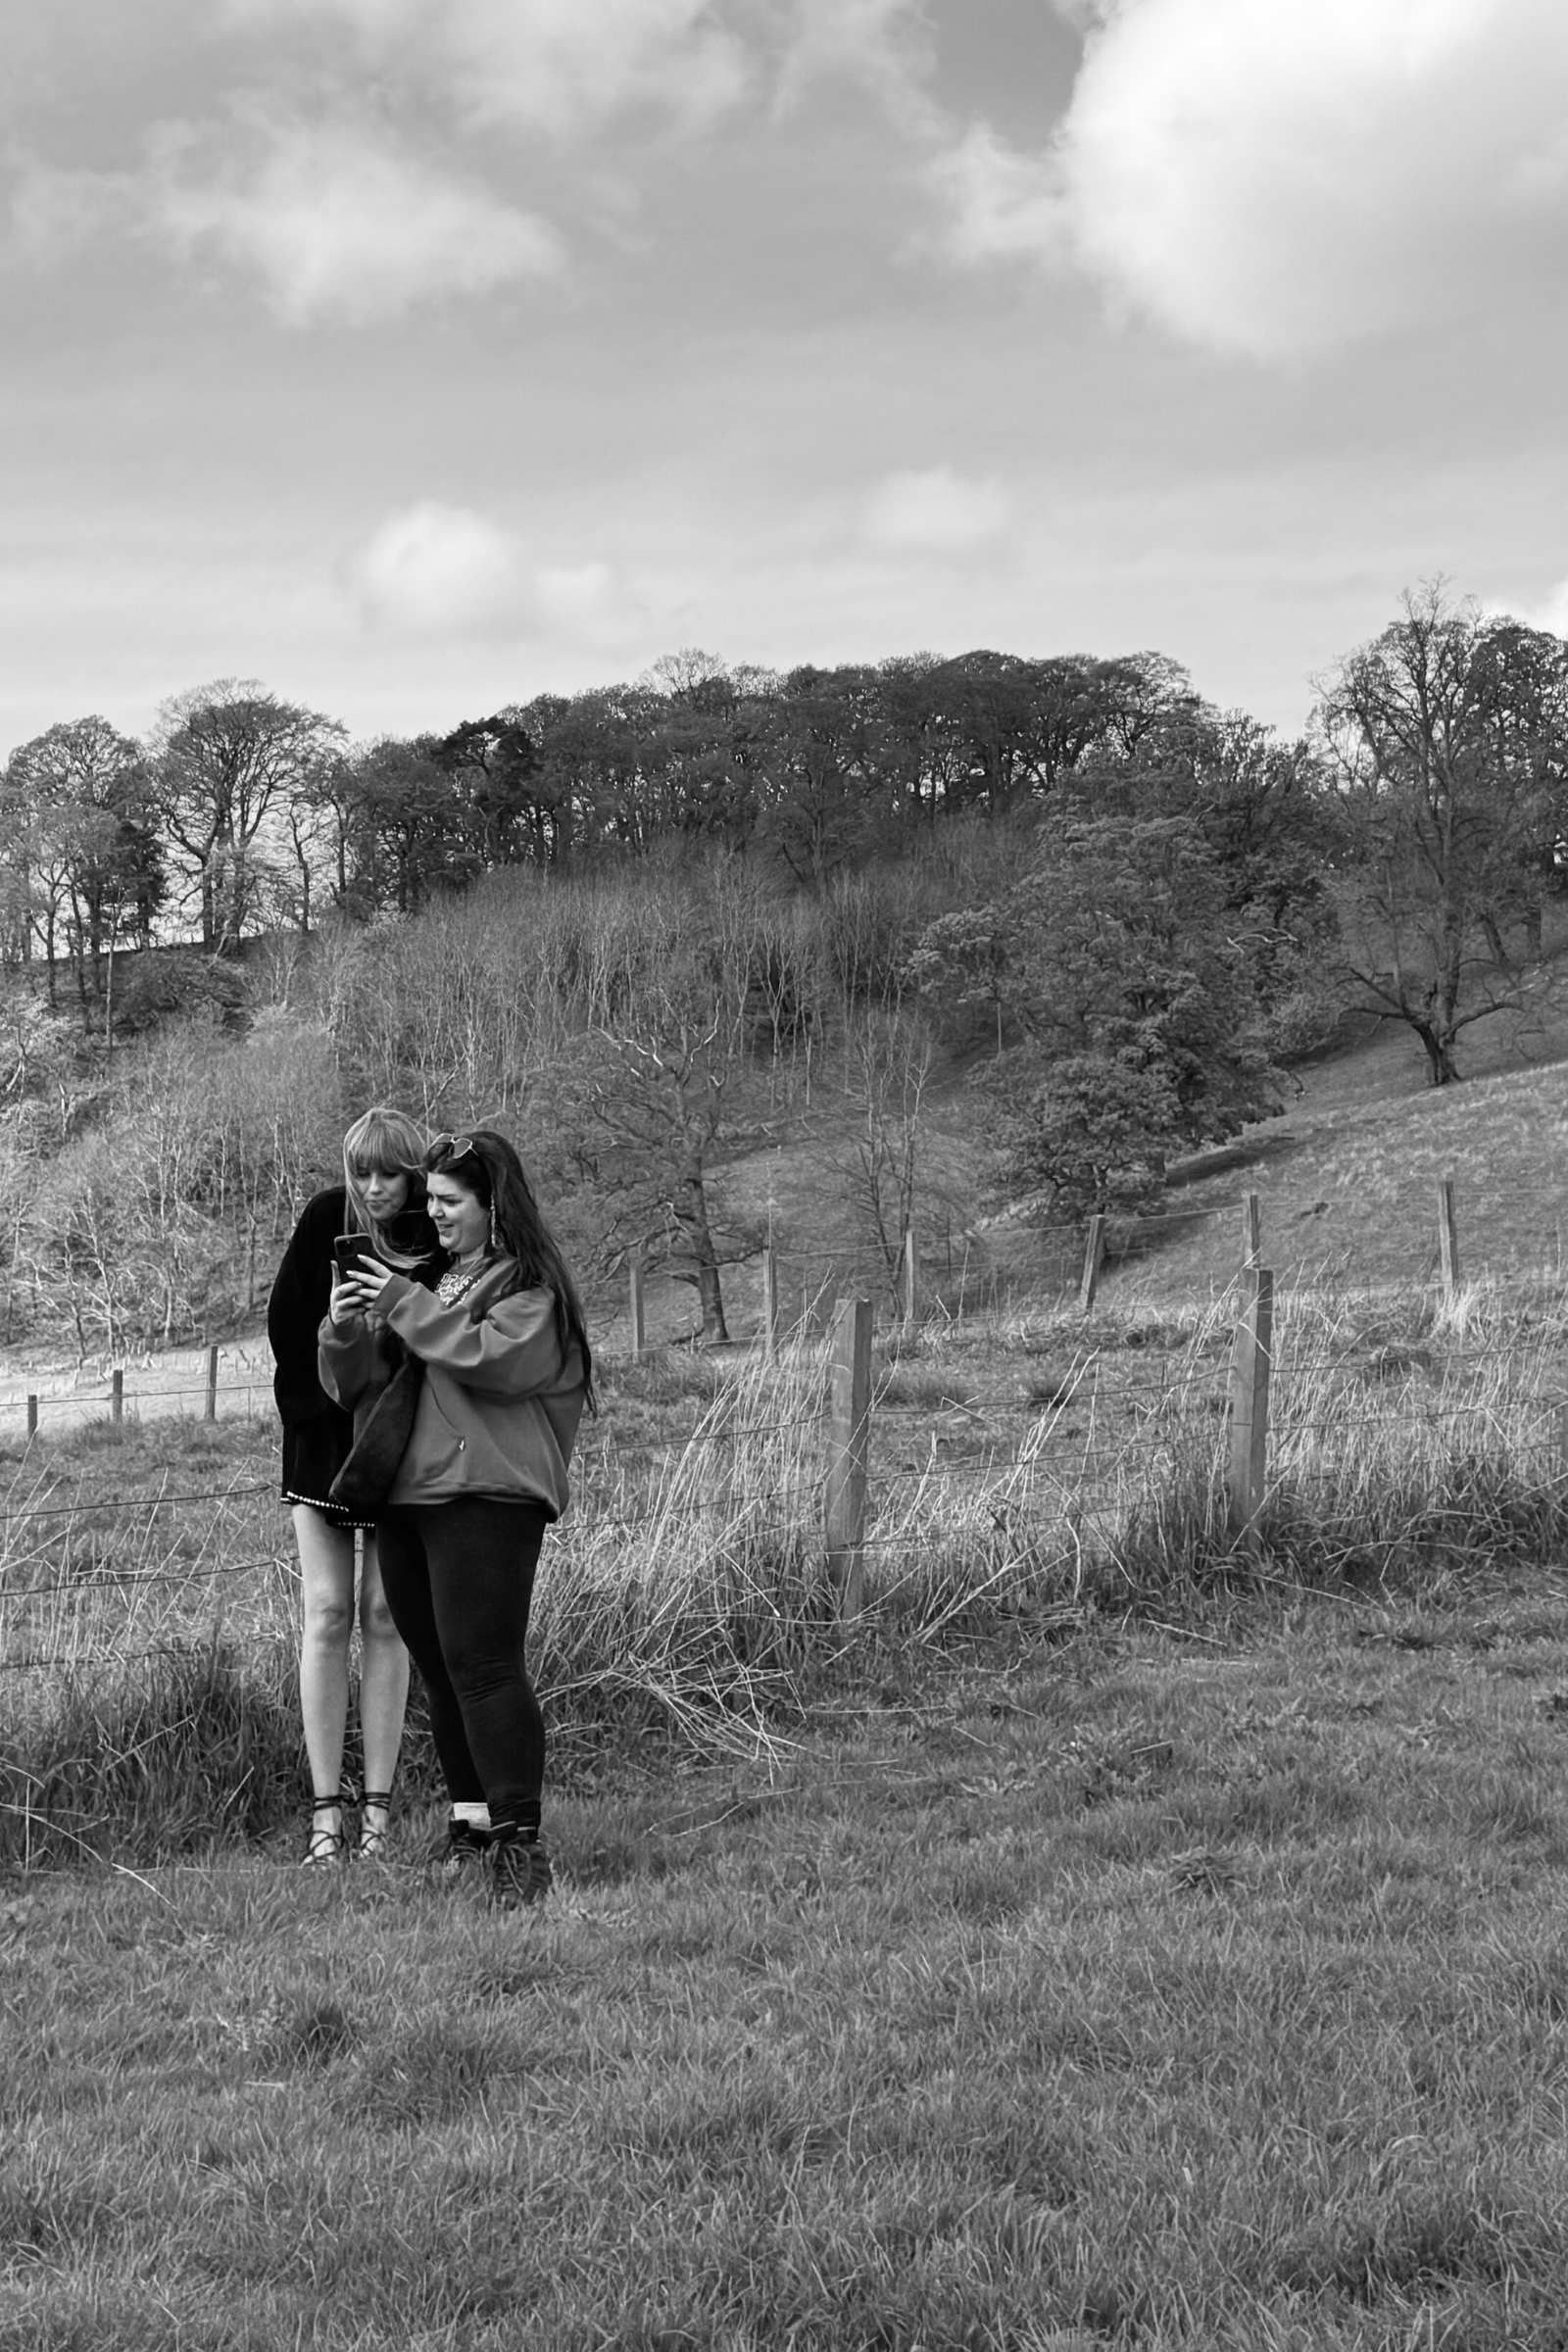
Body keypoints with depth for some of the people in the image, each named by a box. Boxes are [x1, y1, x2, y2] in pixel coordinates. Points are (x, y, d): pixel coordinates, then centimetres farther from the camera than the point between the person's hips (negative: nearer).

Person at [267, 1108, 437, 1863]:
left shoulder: (441, 1237, -6)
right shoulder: (326, 1218, -5)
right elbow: (285, 1321, -2)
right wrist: (322, 1405, -7)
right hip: (324, 1440, 0)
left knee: (385, 1616, 0)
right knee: (327, 1613, -3)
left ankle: (377, 1809, 4)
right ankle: (325, 1809, 0)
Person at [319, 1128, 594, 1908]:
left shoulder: (531, 1288, -1)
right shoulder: (428, 1273, 19)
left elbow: (492, 1356, -20)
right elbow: (352, 1389, 17)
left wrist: (407, 1308, -17)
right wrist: (344, 1333, -4)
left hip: (486, 1494, -7)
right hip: (404, 1495, 7)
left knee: (482, 1663, -13)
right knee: (437, 1666, 10)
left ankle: (519, 1840, -12)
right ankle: (469, 1817, 20)